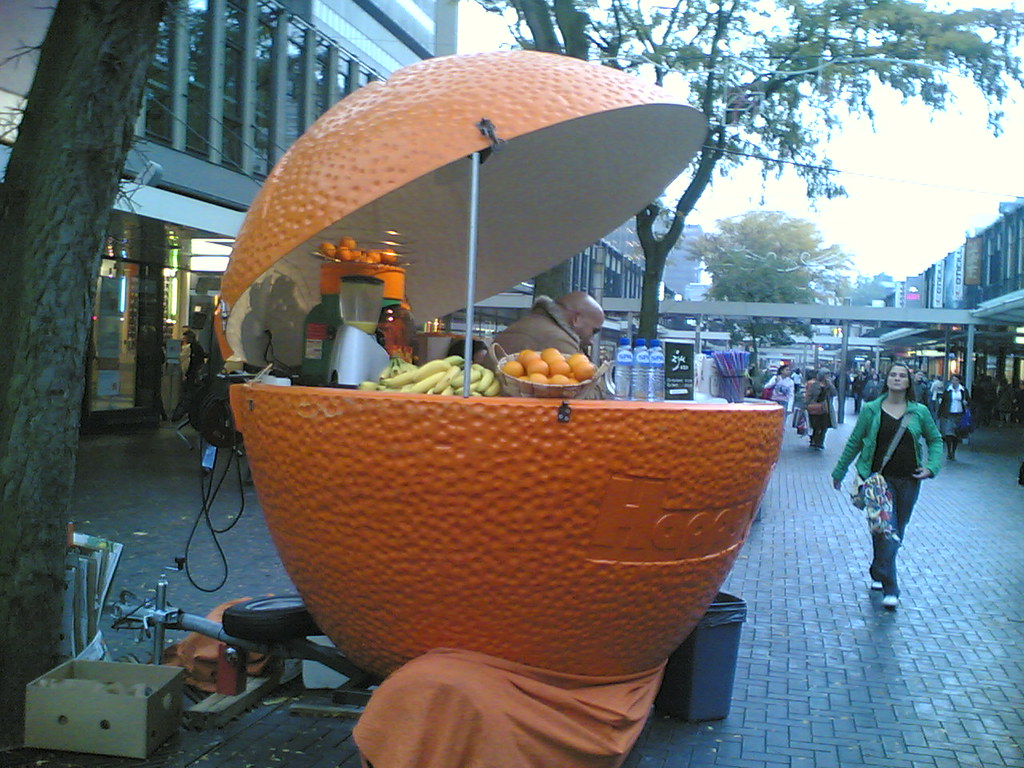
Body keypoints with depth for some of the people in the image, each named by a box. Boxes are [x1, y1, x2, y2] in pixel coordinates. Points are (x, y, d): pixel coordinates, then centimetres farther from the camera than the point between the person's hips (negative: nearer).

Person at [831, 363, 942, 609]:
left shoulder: (920, 412, 3)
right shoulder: (871, 410, 0)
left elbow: (936, 440, 16)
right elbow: (854, 443, 8)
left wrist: (931, 467, 1)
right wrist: (839, 472, 13)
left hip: (908, 480, 3)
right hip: (880, 478, -2)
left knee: (897, 531, 11)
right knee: (885, 530, -12)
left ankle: (878, 573, 34)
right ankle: (889, 589, -11)